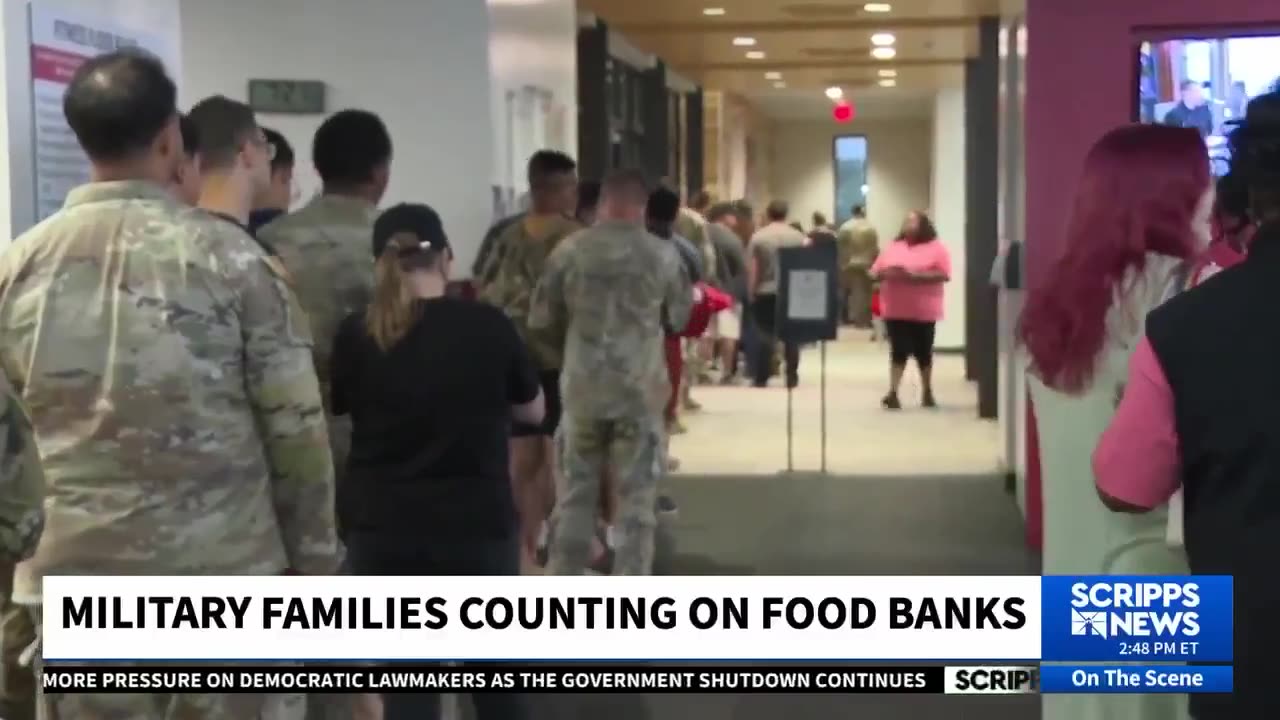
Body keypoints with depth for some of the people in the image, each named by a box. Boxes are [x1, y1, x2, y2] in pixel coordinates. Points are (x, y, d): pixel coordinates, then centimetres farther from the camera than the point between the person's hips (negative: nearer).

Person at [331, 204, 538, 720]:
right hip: (477, 522, 0)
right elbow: (533, 411, 7)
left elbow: (336, 412, 9)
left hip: (383, 527, 0)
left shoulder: (356, 335, -6)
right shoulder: (488, 326, -7)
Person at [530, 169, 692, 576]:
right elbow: (681, 317, 7)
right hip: (640, 389, -1)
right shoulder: (661, 255, -5)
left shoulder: (569, 251, -4)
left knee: (575, 493, 12)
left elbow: (541, 320, 1)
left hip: (582, 388, 1)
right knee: (636, 498, 7)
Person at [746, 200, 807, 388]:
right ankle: (792, 377, 9)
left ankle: (761, 378, 1)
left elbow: (751, 268, -5)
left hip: (765, 292, -1)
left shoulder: (758, 237, -4)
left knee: (765, 335, 3)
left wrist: (751, 292, 3)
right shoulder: (798, 237, 0)